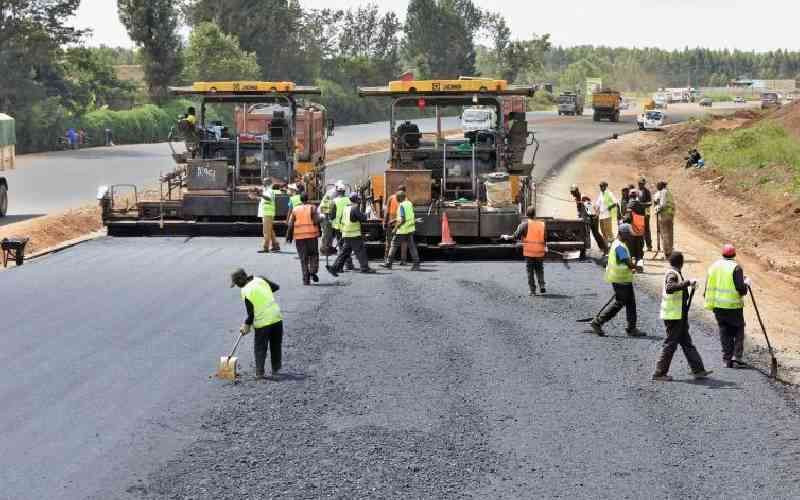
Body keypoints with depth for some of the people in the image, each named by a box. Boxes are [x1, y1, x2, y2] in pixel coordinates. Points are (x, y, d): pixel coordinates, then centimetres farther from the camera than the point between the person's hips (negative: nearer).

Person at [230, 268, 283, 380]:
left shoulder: (245, 292, -11)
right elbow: (276, 287, 15)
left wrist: (247, 324, 5)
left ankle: (259, 373, 3)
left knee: (260, 348, 8)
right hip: (276, 317, 5)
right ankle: (276, 371, 19)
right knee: (276, 347, 16)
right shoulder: (260, 280, 4)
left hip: (262, 322, -5)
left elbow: (251, 313, -10)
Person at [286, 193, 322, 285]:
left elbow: (290, 225, 3)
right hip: (312, 235, -2)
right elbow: (316, 221, -11)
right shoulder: (312, 208, -1)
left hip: (299, 236, 2)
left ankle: (306, 279, 1)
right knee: (314, 254, 15)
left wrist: (289, 236, 9)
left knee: (303, 258, 6)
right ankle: (313, 271, -7)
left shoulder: (295, 210, 6)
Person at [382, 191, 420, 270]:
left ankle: (388, 263, 12)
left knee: (394, 245, 5)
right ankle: (416, 264, -2)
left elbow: (402, 220, -22)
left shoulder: (401, 205, -15)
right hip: (410, 229, 7)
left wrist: (396, 228, -13)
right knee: (412, 246, 5)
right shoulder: (410, 204, 9)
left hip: (402, 230, -7)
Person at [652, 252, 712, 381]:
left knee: (687, 343, 12)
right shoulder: (672, 274, -16)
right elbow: (669, 288, -37)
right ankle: (660, 373, 0)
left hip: (679, 316, 10)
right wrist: (688, 283, -37)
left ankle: (698, 370, 16)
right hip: (673, 316, -10)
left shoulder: (675, 273, 15)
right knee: (670, 344, -5)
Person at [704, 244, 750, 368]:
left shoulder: (714, 266, 6)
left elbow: (708, 286, 9)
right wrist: (746, 283, 5)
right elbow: (741, 289, -15)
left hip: (717, 306, 4)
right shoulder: (736, 268, -10)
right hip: (733, 305, -4)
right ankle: (736, 357, 1)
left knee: (725, 332, 12)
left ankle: (726, 359, 10)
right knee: (738, 331, 10)